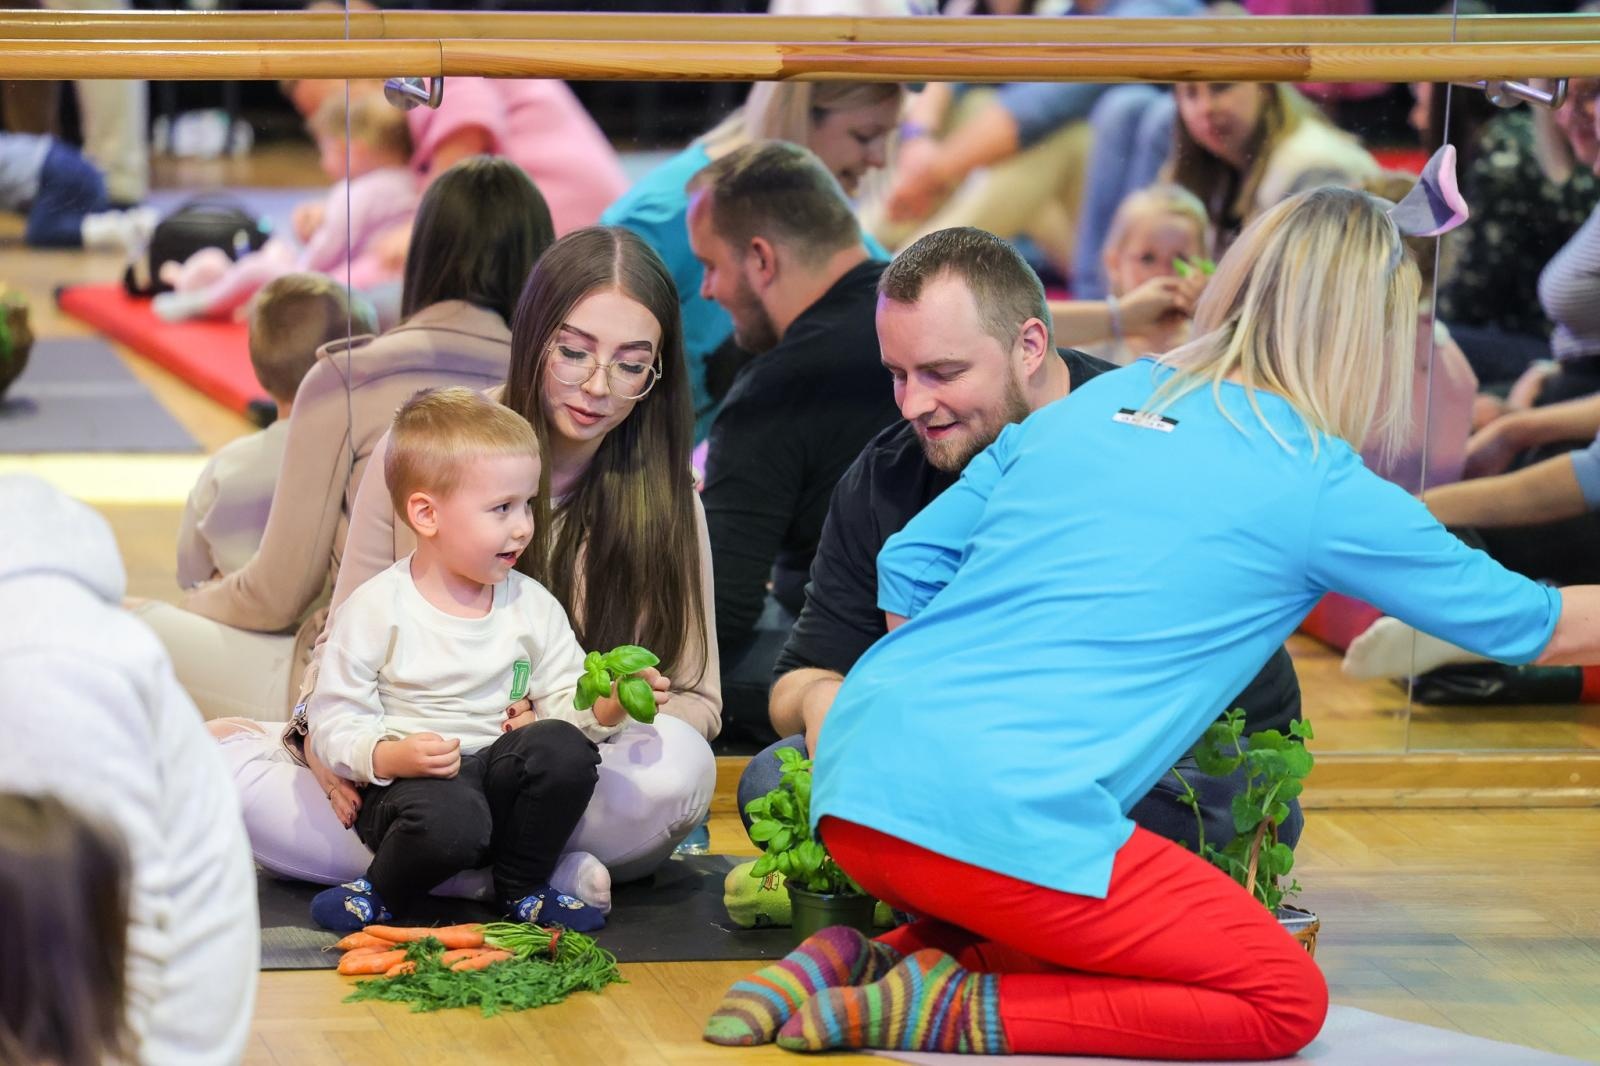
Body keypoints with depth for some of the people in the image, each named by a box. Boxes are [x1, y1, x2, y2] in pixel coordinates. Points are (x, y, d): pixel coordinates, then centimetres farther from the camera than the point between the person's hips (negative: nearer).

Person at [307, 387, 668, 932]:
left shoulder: (531, 605, 7)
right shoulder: (377, 609, -8)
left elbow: (564, 700, 7)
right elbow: (332, 723, -8)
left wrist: (607, 707, -15)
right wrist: (389, 757, -26)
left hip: (500, 774, 5)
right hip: (408, 782, -5)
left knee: (563, 747, -26)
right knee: (450, 820, -38)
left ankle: (523, 888, -3)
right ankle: (385, 892, -4)